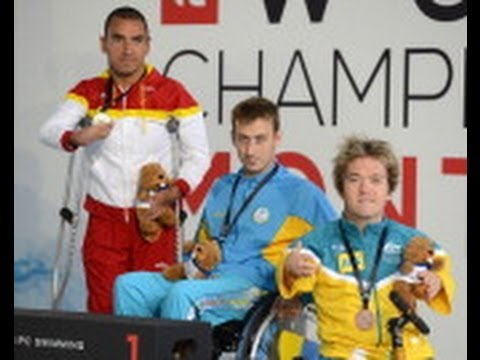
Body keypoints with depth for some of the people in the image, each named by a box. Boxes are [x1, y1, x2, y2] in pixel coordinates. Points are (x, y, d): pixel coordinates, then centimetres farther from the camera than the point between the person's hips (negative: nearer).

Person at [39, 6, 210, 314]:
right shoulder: (88, 92, 4)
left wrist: (175, 191, -17)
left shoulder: (172, 94, 0)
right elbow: (49, 130, -11)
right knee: (103, 310, 3)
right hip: (104, 220, 2)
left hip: (154, 219, -1)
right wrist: (77, 138, -33)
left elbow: (198, 155, 1)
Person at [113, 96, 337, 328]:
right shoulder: (221, 189, 26)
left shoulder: (300, 193, 6)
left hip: (252, 285, -7)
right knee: (128, 285, -16)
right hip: (207, 279, 7)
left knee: (182, 294, -35)